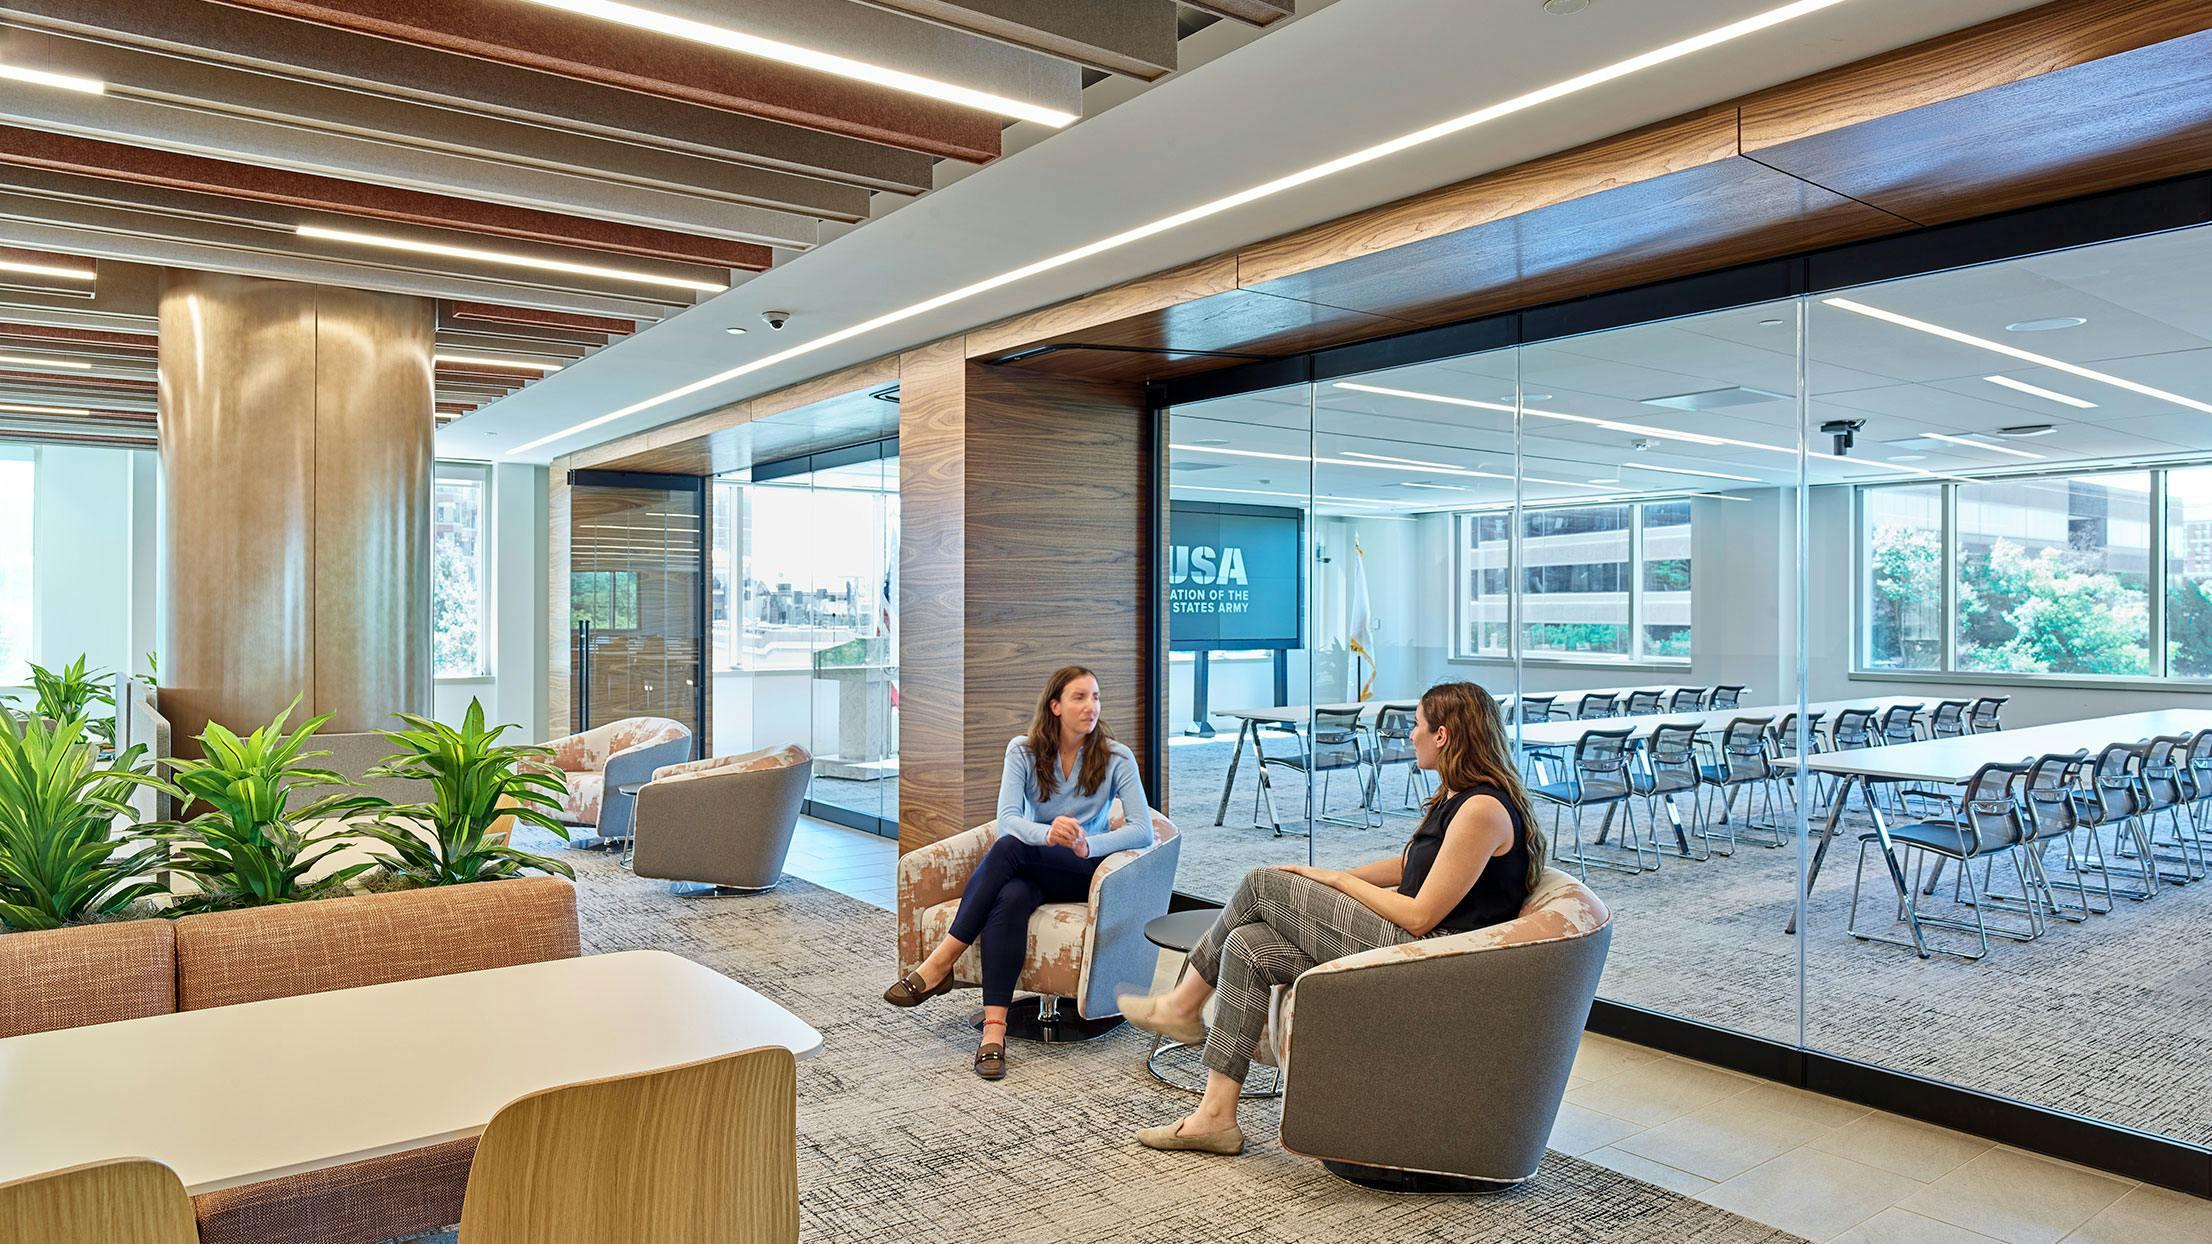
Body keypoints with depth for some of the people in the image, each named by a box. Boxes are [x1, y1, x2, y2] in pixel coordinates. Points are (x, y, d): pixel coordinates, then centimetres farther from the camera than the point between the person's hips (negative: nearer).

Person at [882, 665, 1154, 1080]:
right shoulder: (1023, 750, 1)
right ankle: (994, 1029, -41)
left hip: (1084, 873, -2)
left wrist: (1086, 845, -31)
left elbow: (1142, 830, -12)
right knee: (1009, 899, -37)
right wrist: (1047, 833, -36)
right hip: (1030, 869, 2)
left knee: (1009, 847, -32)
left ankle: (941, 962, -28)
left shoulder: (1116, 758, -4)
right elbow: (1008, 819, -13)